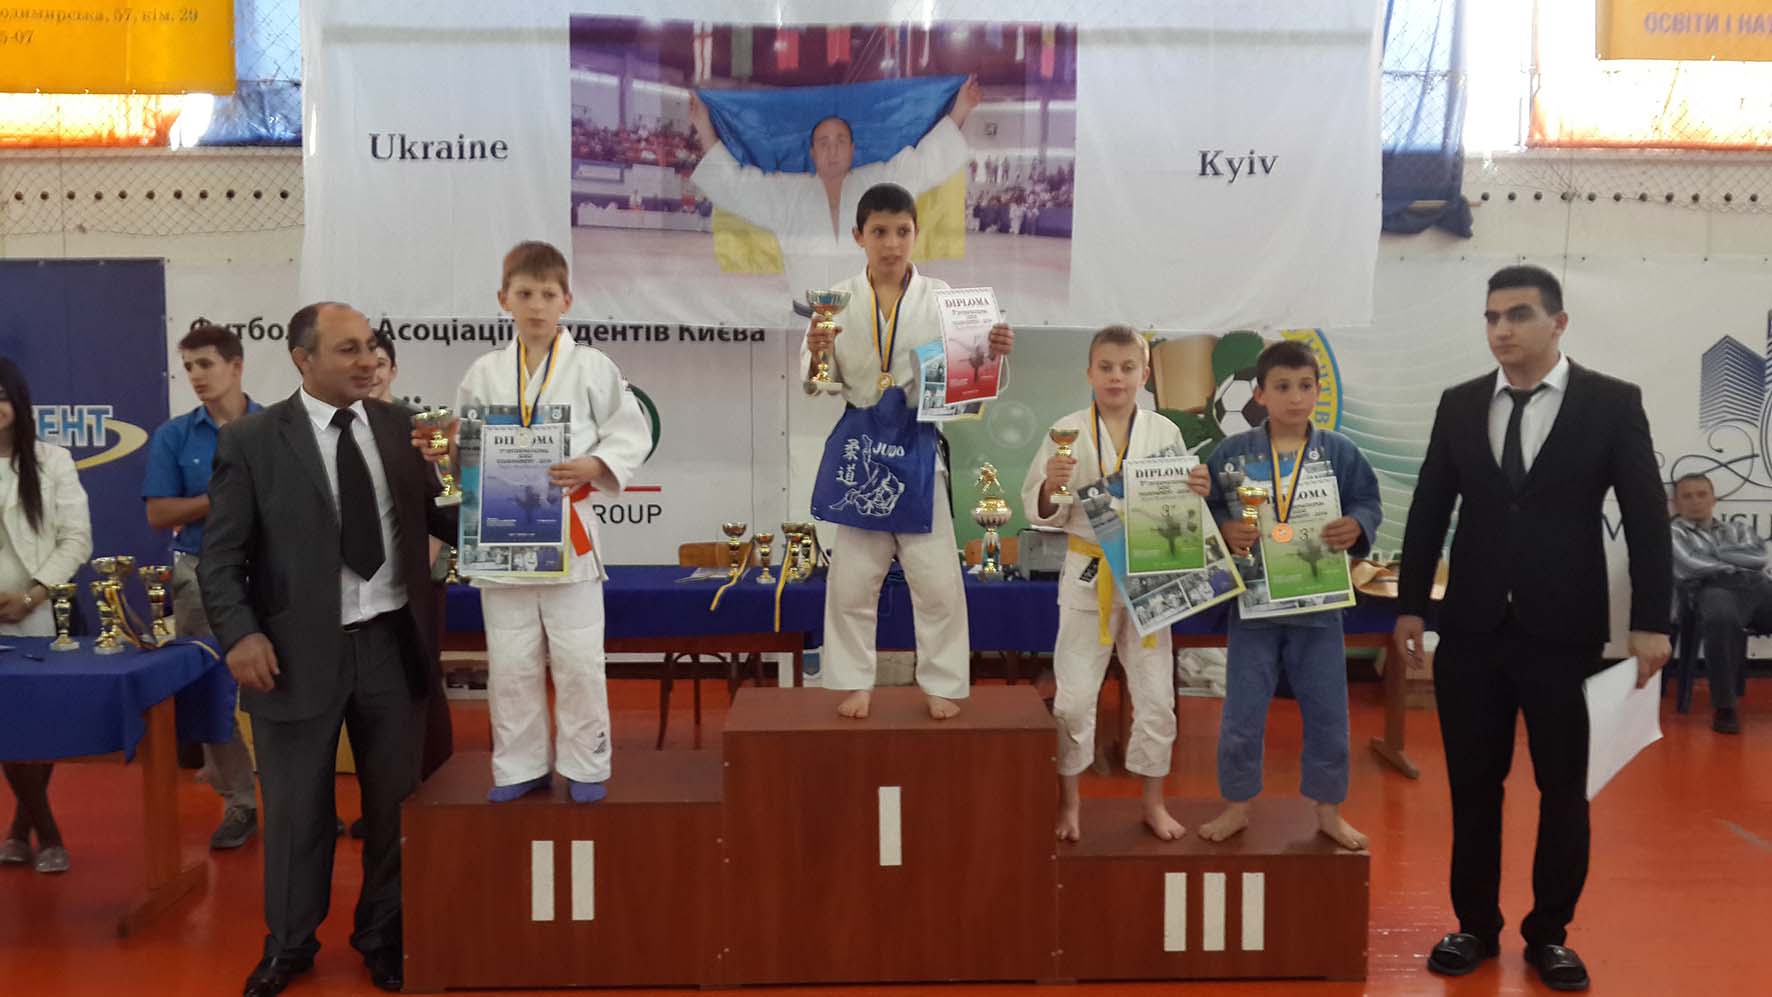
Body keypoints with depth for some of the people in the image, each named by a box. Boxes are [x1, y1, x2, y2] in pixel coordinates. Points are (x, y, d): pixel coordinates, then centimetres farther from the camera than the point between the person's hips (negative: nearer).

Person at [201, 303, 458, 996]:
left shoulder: (398, 427, 5)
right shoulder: (251, 440, -5)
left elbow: (437, 518, 8)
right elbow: (221, 556, -6)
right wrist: (241, 633, -19)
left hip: (391, 643, 3)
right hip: (301, 651, -3)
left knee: (395, 801, 13)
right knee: (296, 807, 11)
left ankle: (382, 937, 32)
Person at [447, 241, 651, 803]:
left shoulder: (591, 367, -1)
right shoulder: (483, 374, 6)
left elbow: (632, 434, -1)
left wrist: (595, 466, -16)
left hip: (569, 530, -2)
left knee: (578, 659, 3)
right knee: (510, 662, 9)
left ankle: (584, 764, 18)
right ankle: (520, 766, 23)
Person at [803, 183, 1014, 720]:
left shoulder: (939, 298, -1)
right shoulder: (841, 299, 0)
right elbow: (819, 383, 0)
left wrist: (991, 353, -20)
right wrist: (817, 356, -21)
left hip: (919, 446, 0)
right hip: (860, 445, 1)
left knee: (937, 576, 3)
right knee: (853, 576, 8)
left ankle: (942, 683, 20)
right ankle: (856, 681, 24)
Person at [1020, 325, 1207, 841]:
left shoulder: (1164, 432, 1)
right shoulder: (1068, 432, -5)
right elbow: (1042, 512, -5)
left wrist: (1198, 494, -15)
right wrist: (1051, 486, -25)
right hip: (1089, 576, -2)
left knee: (1156, 695, 9)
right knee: (1075, 695, 3)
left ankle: (1153, 802, 26)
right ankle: (1070, 799, 22)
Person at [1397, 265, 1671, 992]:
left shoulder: (1612, 404, -3)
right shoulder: (1459, 405, 5)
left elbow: (1647, 517, -4)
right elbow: (1429, 510, 8)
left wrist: (1650, 621, -9)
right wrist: (1411, 604, 7)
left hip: (1562, 628, -2)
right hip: (1472, 627, 2)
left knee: (1563, 789, 8)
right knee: (1473, 784, 9)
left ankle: (1549, 933, 23)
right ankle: (1476, 925, 23)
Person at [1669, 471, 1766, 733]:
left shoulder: (1739, 528, 31)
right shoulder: (1673, 533, 18)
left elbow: (1761, 557, 12)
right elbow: (1692, 567, 0)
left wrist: (1718, 552, 9)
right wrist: (1737, 564, 10)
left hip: (1758, 585, 5)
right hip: (1712, 588, -4)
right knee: (1722, 618, -42)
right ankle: (1723, 707, -31)